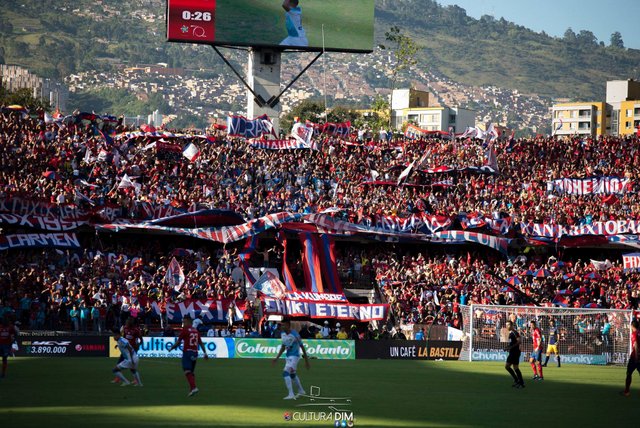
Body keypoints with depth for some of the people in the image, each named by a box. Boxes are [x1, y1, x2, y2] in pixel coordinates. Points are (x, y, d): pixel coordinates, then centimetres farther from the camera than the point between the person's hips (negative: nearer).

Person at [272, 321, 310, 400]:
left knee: (286, 373, -20)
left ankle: (291, 394, -23)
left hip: (294, 356, -9)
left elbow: (302, 347, -12)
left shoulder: (295, 335, -19)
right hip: (288, 356, 9)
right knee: (292, 374, 21)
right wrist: (277, 358, 11)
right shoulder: (283, 334, 3)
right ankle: (301, 391, 41)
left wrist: (306, 361, -8)